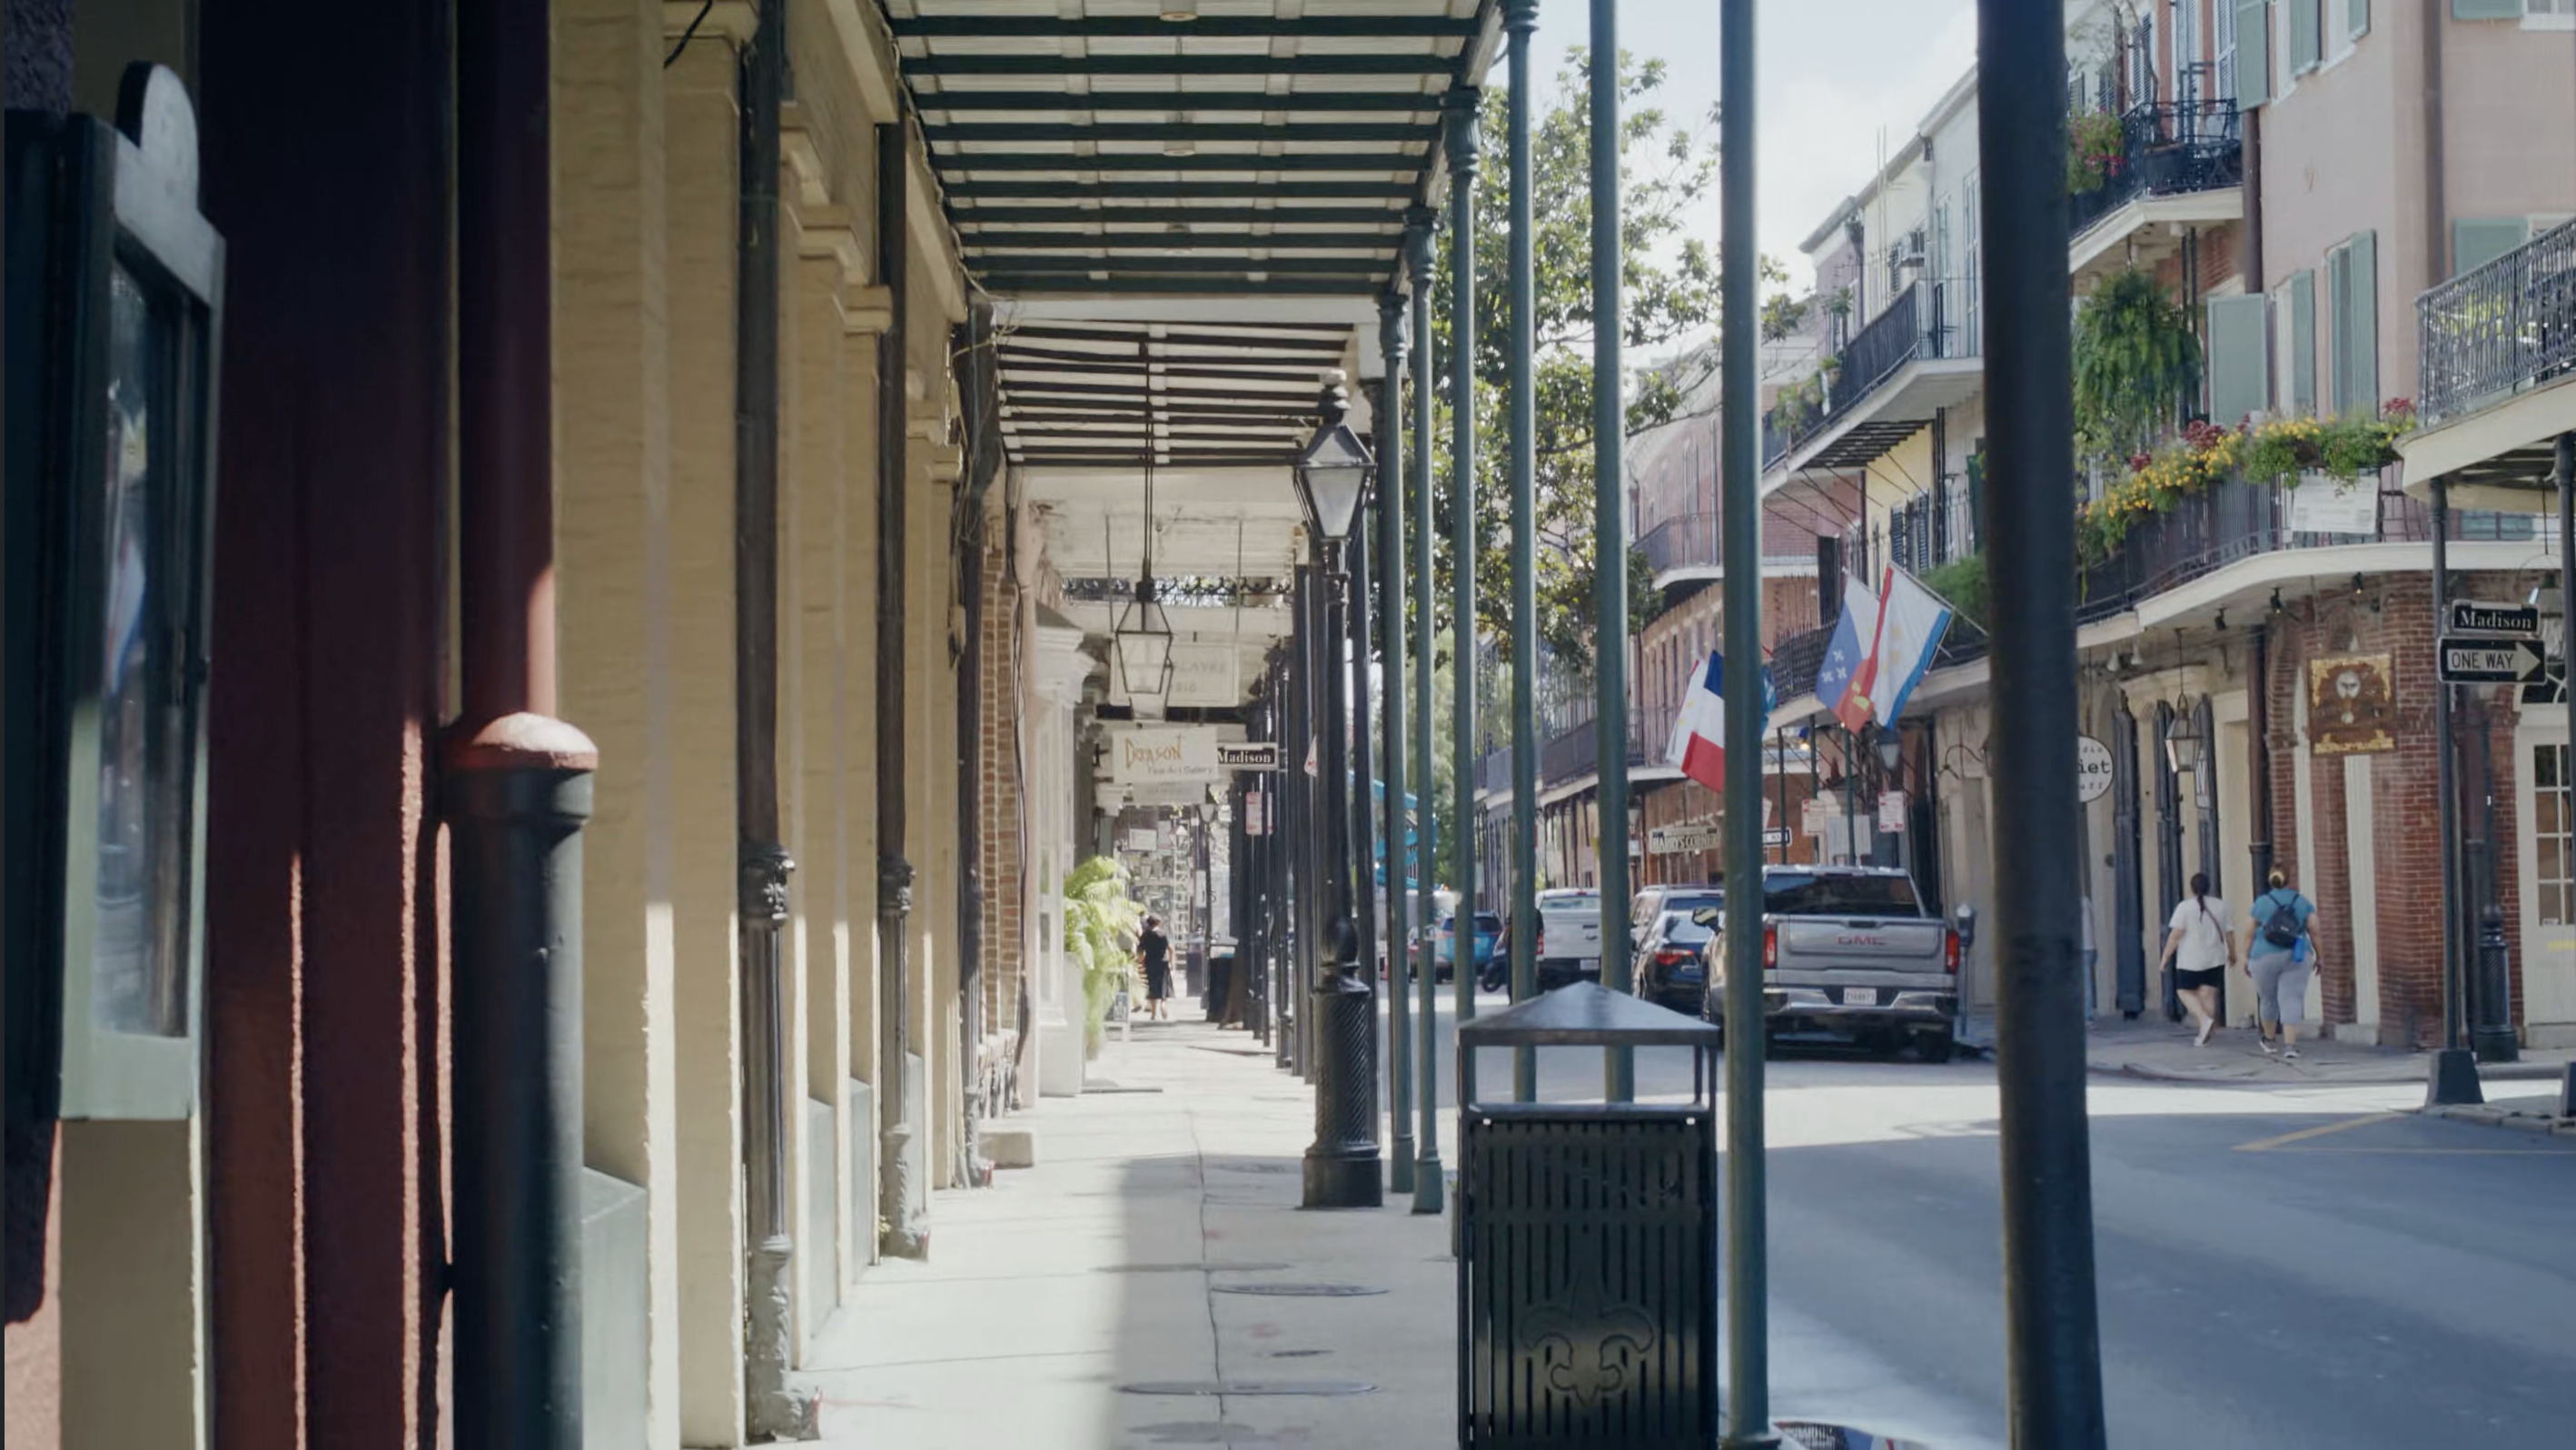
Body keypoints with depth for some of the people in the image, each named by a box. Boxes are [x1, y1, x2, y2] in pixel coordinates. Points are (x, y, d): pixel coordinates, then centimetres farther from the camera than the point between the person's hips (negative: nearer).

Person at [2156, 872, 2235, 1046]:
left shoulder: (2184, 907, -7)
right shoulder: (2221, 906, 4)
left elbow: (2175, 935, -11)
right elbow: (2229, 933, 7)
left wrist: (2165, 957, -5)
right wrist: (2232, 953, 22)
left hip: (2191, 960, -3)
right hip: (2215, 959, 4)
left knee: (2185, 991, 10)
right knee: (2208, 993, 5)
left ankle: (2205, 1019, -11)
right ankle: (2205, 1035, 2)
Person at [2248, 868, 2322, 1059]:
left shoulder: (2261, 903, -1)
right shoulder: (2303, 902, 2)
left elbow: (2250, 933, 0)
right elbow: (2315, 931, -1)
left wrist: (2246, 957, 9)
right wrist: (2318, 957, 6)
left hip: (2265, 958, 0)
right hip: (2296, 958, 0)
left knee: (2268, 999, 17)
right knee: (2291, 1000, -4)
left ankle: (2270, 1040, 33)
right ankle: (2289, 1045, -17)